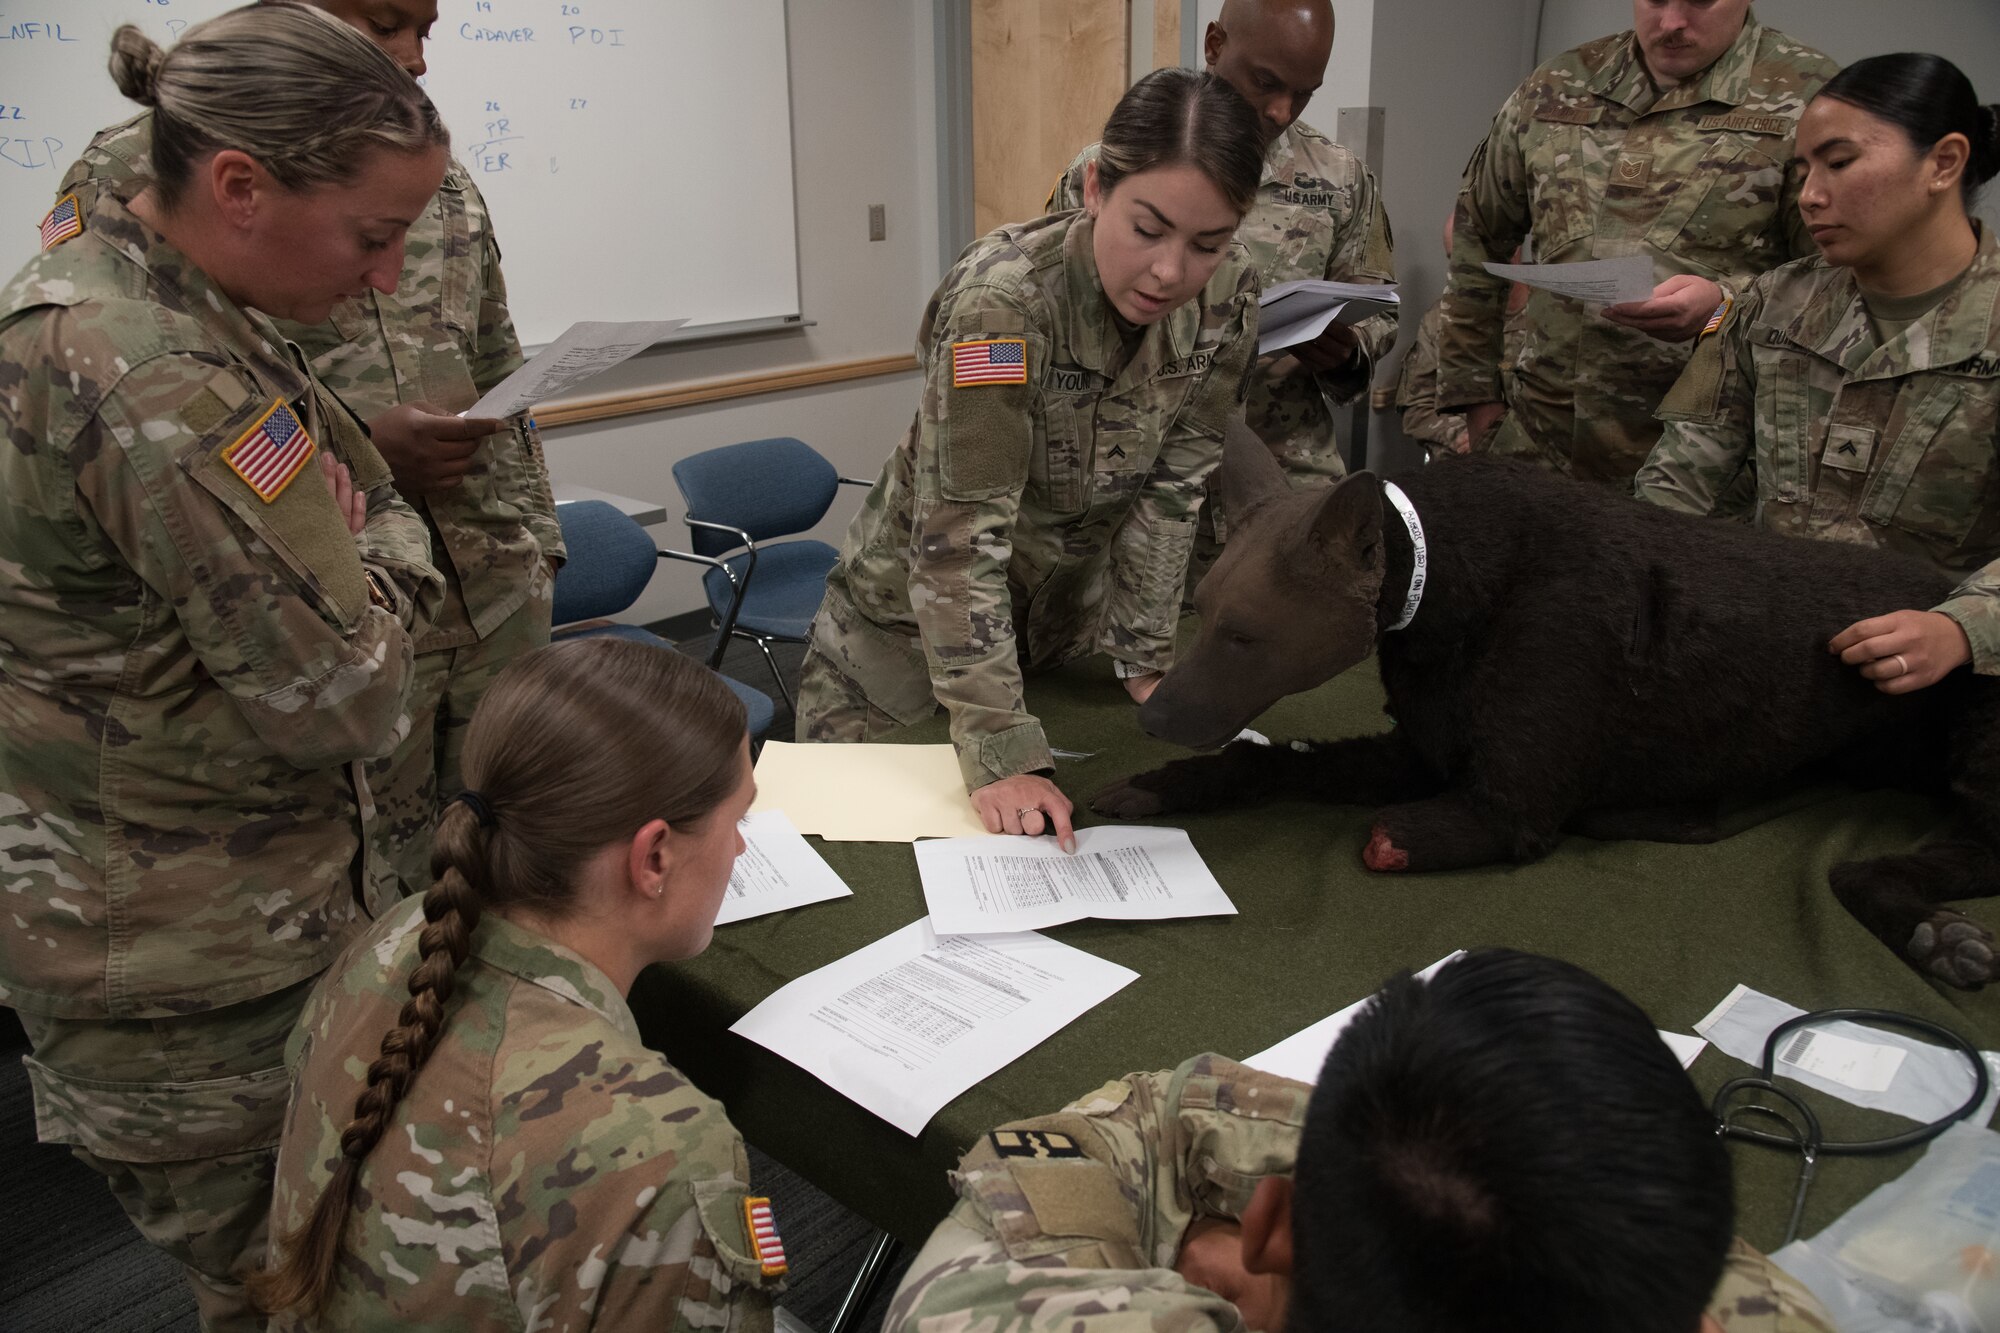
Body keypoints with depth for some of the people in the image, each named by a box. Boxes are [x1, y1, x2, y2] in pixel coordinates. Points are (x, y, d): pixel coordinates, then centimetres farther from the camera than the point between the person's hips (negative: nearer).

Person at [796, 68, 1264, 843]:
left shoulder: (1228, 298, -16)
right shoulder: (1003, 298, -33)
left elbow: (1171, 484, -7)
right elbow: (961, 535, -35)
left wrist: (1145, 659, -8)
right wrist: (1001, 754, -38)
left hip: (1072, 605, 5)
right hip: (916, 614, -4)